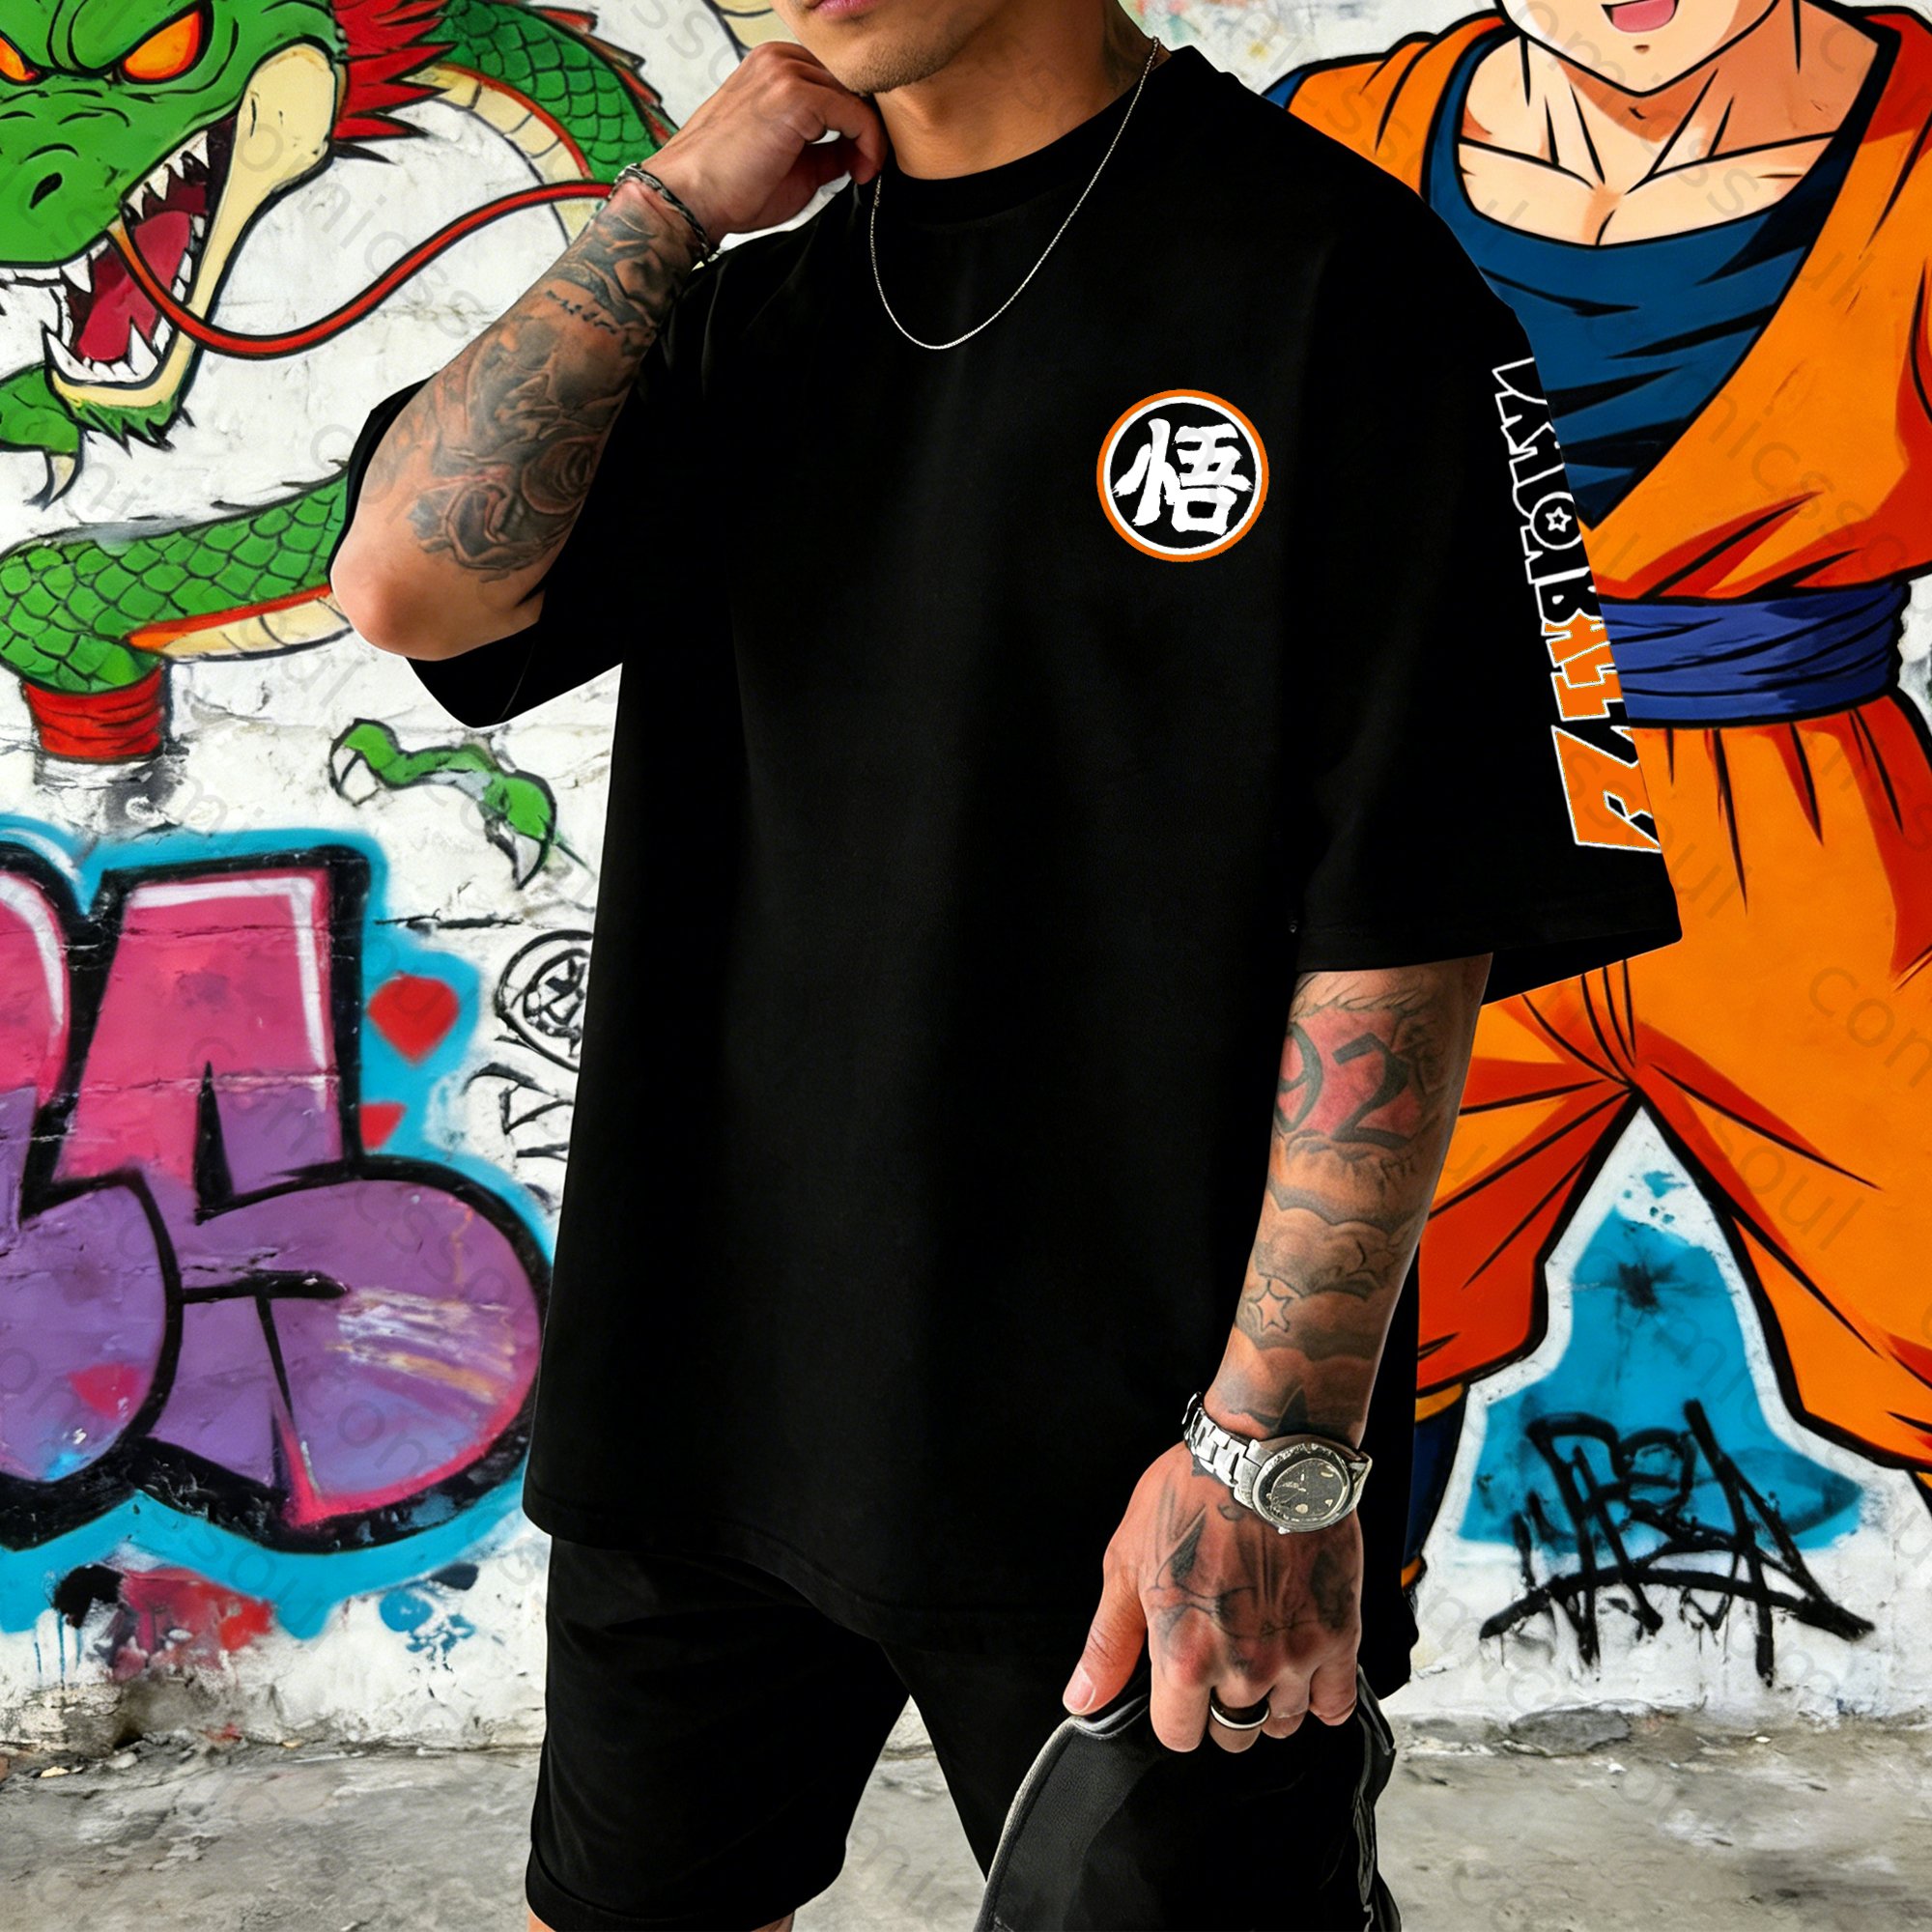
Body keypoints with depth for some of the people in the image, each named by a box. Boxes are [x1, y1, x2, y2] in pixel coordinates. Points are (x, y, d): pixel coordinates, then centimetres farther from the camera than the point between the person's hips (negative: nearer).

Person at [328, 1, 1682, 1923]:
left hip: (1119, 1437, -5)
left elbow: (1408, 914, -13)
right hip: (702, 1385, 6)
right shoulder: (753, 306, 10)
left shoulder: (1327, 268, -8)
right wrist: (674, 202, -4)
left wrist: (1278, 1439, -16)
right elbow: (417, 582, -4)